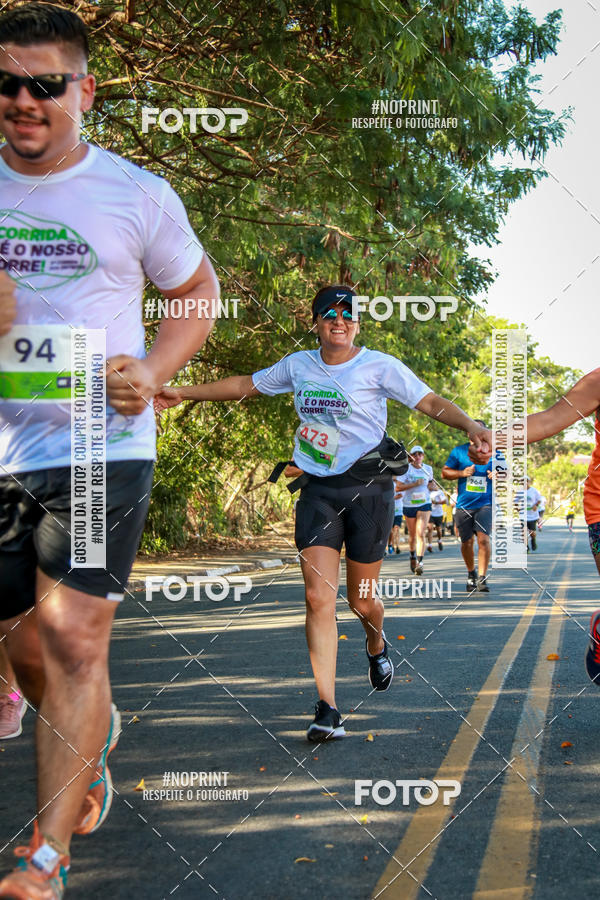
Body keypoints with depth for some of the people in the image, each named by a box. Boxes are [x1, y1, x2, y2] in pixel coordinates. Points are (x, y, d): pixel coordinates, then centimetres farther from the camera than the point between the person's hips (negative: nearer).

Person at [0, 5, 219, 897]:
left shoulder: (137, 194, -1)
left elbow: (199, 292, 10)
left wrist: (150, 373, -7)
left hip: (102, 447, -4)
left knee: (73, 637, -10)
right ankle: (97, 730, 45)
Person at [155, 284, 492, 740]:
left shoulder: (380, 366, -2)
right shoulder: (298, 365, 9)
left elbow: (431, 402, -7)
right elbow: (245, 385, 20)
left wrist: (471, 426, -25)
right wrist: (185, 392, 20)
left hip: (369, 486, -2)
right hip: (318, 489, 3)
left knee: (361, 600, 5)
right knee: (318, 596, -10)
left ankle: (376, 646, 43)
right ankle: (328, 710, -8)